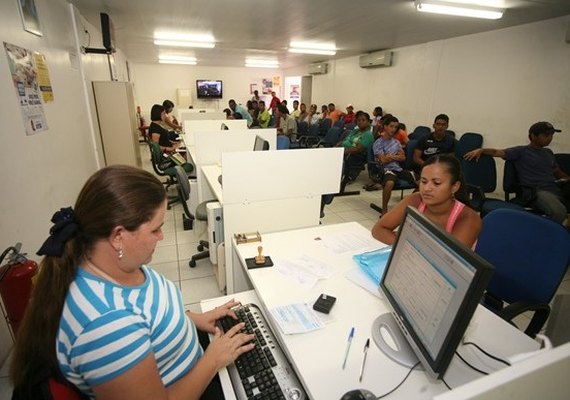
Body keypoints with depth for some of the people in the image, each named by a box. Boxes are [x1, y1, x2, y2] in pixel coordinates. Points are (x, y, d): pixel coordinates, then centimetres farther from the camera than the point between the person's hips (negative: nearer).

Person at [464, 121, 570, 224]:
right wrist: (481, 150, -24)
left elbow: (557, 172, 34)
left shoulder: (548, 152, 26)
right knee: (558, 212, -34)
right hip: (538, 191, -7)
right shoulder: (521, 151, 6)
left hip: (556, 188, 7)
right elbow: (497, 152, -6)